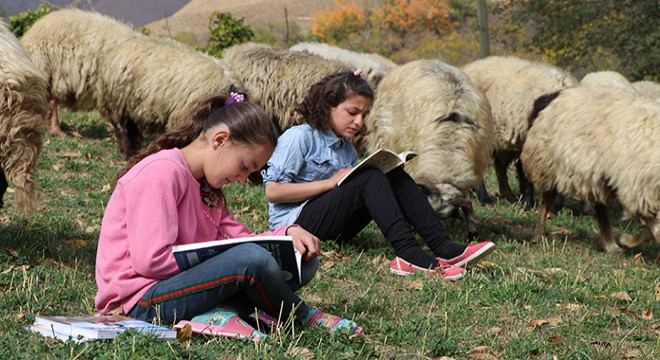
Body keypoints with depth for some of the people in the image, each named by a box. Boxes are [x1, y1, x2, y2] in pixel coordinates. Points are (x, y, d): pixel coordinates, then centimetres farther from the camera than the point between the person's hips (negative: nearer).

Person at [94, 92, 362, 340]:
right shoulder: (161, 172, -15)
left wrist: (287, 233, -4)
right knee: (252, 260, -30)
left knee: (303, 261, 2)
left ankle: (220, 314, -19)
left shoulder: (205, 187, 19)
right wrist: (212, 258, -15)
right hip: (141, 302, -10)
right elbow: (150, 259, -22)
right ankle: (305, 318, -2)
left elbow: (241, 239, 13)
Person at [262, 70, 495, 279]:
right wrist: (330, 182, -15)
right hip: (295, 223, -8)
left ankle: (443, 246, -23)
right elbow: (272, 191, -14)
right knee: (370, 179, -26)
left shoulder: (346, 147, 18)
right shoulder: (299, 137, -6)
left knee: (395, 177, -8)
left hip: (335, 230, 8)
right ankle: (408, 254, -42)